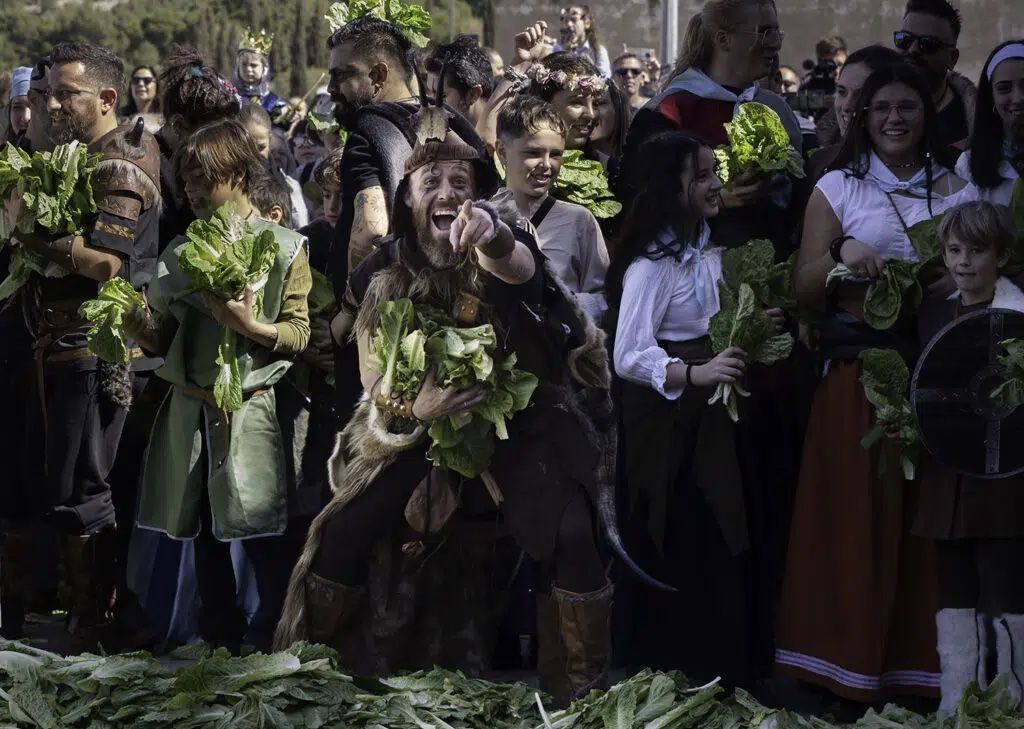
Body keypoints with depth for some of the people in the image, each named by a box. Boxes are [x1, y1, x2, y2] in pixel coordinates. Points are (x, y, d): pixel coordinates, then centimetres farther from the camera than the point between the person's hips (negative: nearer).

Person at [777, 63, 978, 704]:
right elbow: (806, 290, 1)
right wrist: (841, 253, -18)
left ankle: (919, 659, 11)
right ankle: (850, 658, 9)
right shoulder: (838, 187, 5)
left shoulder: (958, 190, 10)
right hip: (858, 367, -1)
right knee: (857, 511, -1)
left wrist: (946, 284, -10)